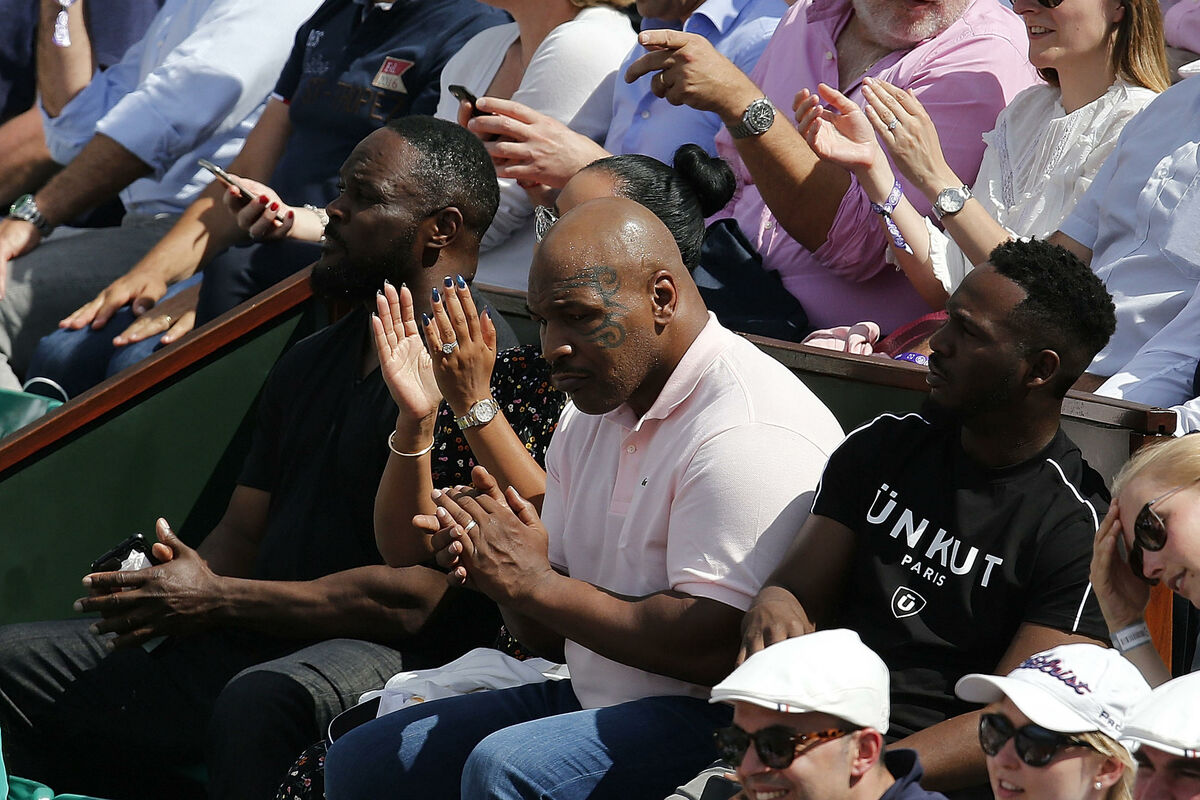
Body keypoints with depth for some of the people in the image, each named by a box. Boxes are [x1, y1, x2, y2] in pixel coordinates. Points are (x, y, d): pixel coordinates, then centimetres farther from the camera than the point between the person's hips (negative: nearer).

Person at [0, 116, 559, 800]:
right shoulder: (310, 363, 21)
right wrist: (161, 586, -2)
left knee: (260, 700, -42)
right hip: (242, 652, 9)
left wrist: (217, 600, -12)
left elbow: (410, 597, -16)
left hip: (394, 660, -9)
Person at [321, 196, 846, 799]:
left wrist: (535, 583, -18)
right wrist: (501, 573, -7)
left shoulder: (748, 430, -17)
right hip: (591, 697, 10)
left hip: (719, 725, -10)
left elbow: (718, 647, -25)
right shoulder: (588, 418, 14)